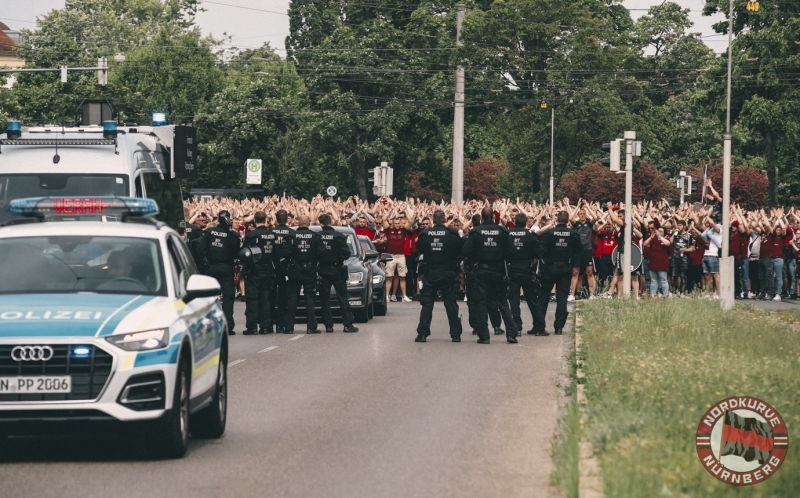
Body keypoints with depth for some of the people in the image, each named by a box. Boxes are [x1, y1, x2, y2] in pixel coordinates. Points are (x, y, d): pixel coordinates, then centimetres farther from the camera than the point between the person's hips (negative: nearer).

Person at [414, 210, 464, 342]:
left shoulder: (425, 234, -5)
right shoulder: (452, 234, -10)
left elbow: (419, 250, 9)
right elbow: (461, 250, -2)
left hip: (430, 273, 0)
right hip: (448, 274, 0)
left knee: (427, 303, 7)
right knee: (451, 303, 7)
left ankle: (422, 334, 2)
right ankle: (456, 334, 6)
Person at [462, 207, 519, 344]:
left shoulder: (475, 232, -8)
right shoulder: (503, 231, -4)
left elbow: (467, 252, -10)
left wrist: (473, 262, 8)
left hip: (481, 271, -2)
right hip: (498, 271, 2)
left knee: (481, 303, 4)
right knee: (502, 302, 11)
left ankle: (483, 336, -1)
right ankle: (511, 334, 4)